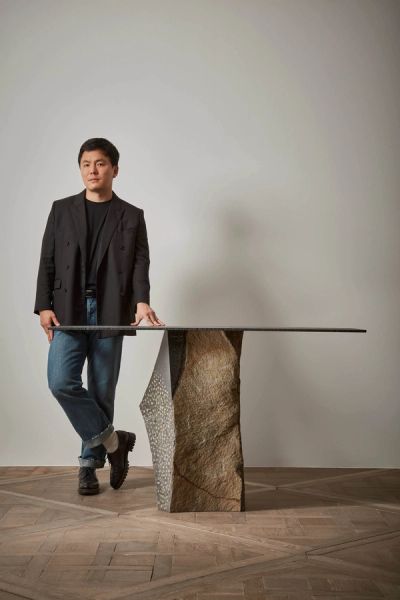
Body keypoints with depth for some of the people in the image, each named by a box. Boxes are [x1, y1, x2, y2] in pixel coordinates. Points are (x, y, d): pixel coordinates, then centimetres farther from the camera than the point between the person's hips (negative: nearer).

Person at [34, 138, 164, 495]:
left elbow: (140, 264, -1)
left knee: (102, 392, 3)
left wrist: (141, 301, -19)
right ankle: (112, 441, 1)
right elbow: (47, 261, 8)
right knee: (61, 381, -16)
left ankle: (90, 462, 18)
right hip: (68, 312, 1)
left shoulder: (132, 216, 7)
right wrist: (44, 306, -4)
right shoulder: (62, 210, 11)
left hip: (110, 314, -1)